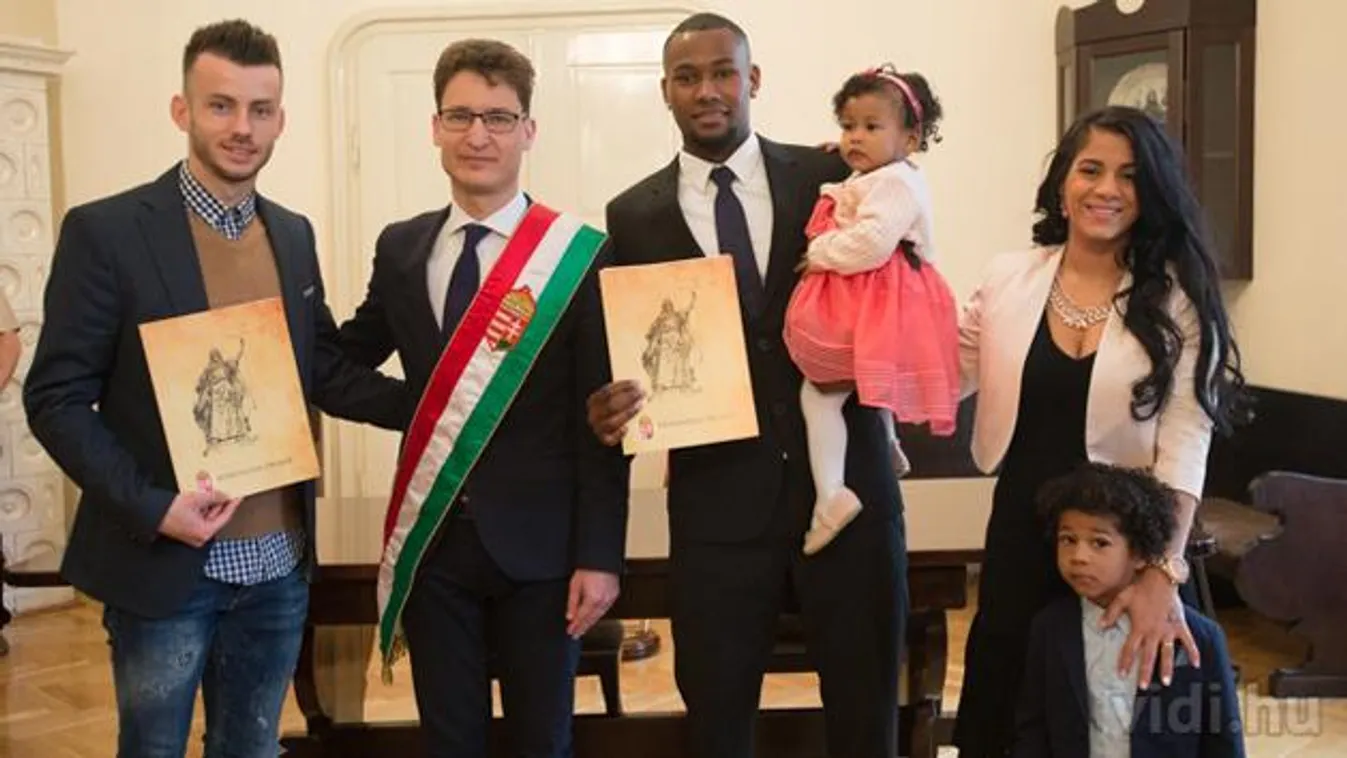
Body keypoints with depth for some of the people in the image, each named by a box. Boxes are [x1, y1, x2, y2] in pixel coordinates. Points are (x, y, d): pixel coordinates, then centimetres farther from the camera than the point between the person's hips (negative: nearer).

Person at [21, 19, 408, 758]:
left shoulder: (293, 234, 7)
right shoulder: (106, 230, -10)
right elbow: (56, 397, -11)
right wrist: (150, 506, -21)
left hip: (279, 563, 5)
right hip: (164, 567, -5)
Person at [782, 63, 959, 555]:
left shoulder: (896, 182, -14)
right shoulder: (867, 182, 19)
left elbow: (872, 242, -28)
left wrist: (819, 253, -18)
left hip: (874, 311, -11)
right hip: (861, 307, 11)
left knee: (817, 389, -12)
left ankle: (831, 495, -16)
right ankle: (887, 447, 48)